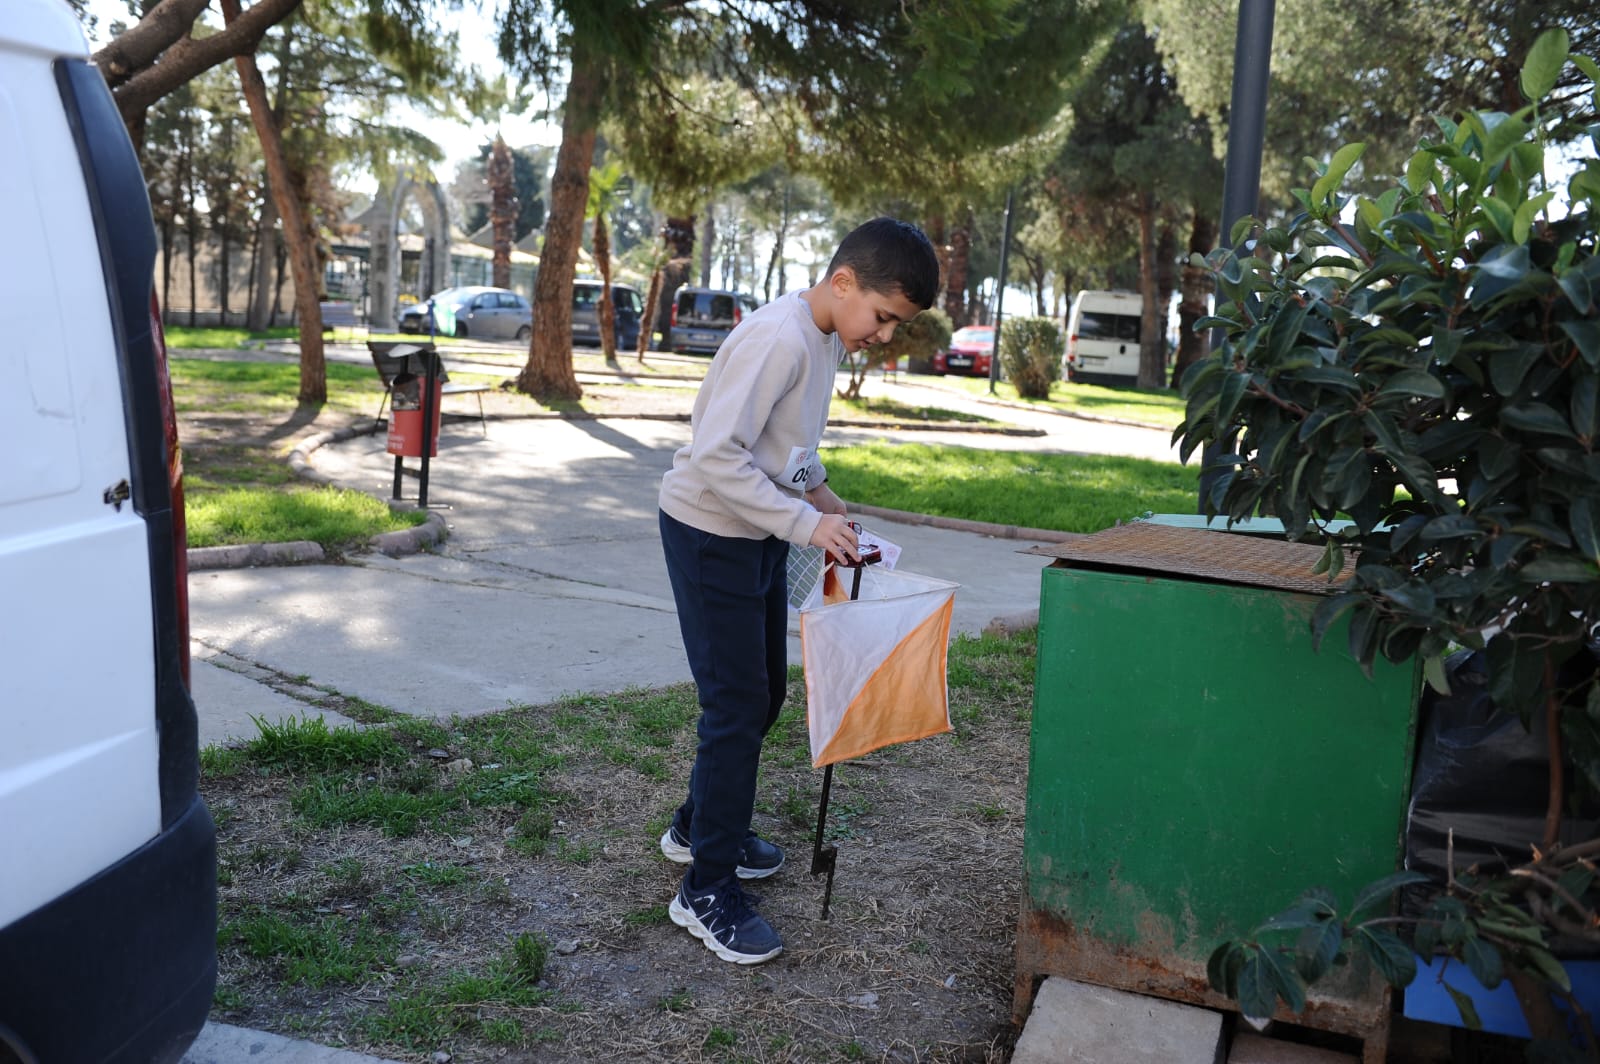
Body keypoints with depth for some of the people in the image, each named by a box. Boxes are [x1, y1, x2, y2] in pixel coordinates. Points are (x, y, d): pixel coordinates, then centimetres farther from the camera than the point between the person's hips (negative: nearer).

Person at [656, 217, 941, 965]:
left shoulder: (828, 340, 6)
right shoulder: (779, 338, -25)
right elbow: (715, 456, -30)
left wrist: (817, 490, 4)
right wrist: (805, 523, -30)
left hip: (758, 534, 10)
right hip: (709, 532, -9)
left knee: (765, 693, 17)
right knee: (737, 704, -7)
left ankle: (699, 826, 36)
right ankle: (708, 888, 6)